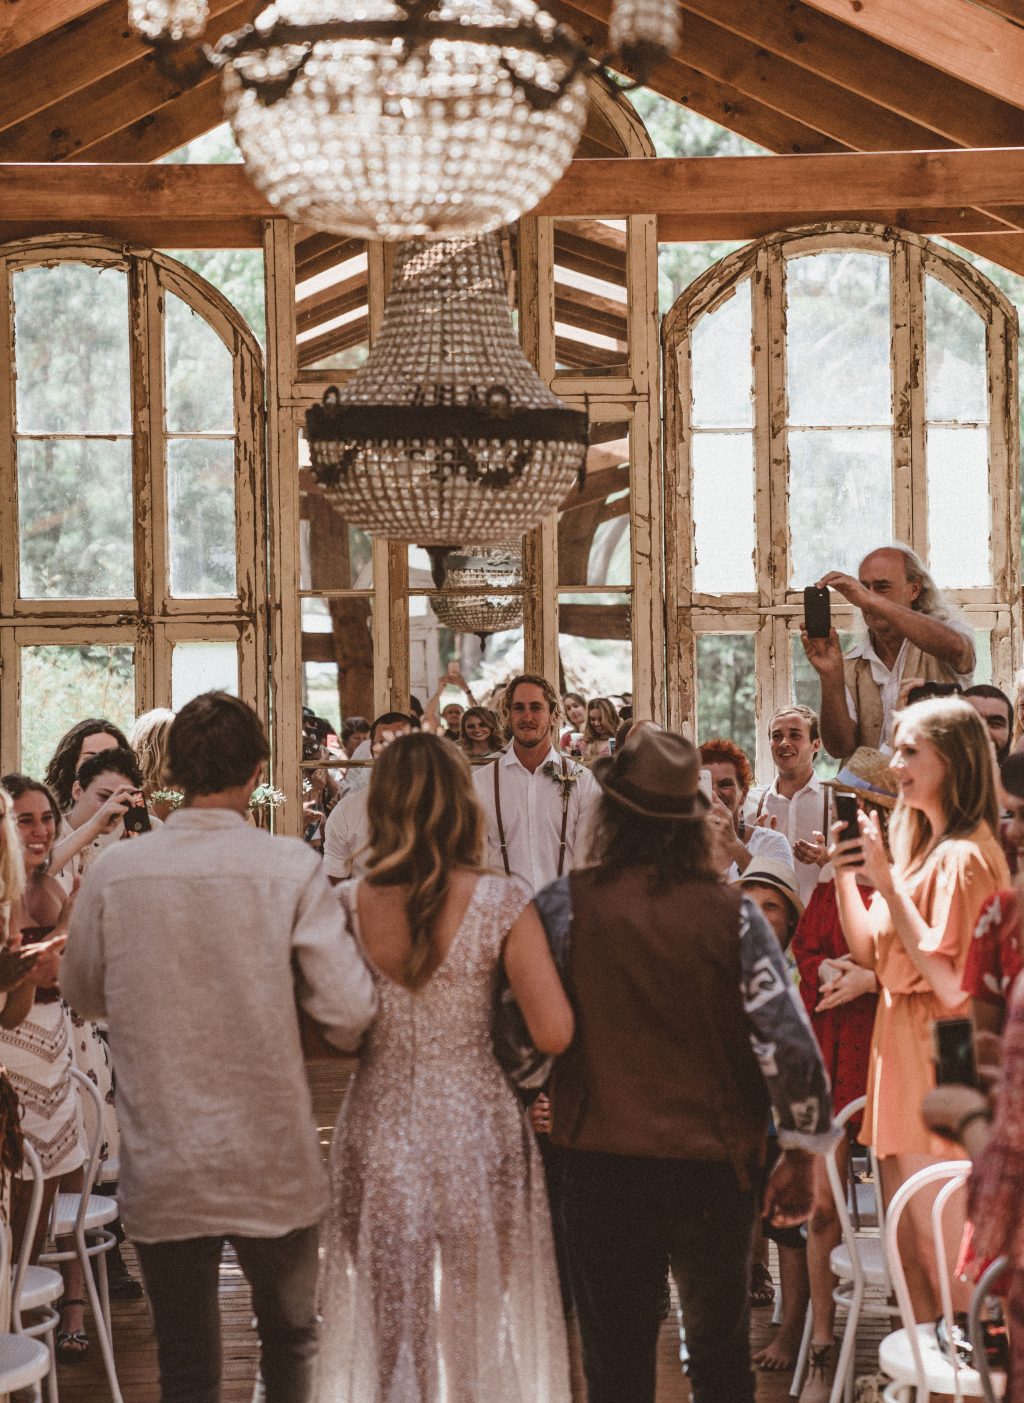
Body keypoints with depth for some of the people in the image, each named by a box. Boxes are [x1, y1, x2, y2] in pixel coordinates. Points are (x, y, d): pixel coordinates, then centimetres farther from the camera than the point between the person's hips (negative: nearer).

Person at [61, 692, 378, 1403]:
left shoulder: (113, 871, -7)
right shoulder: (290, 866, -13)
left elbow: (84, 993, 8)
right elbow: (350, 1010, -15)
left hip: (160, 1175, 1)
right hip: (271, 1166, -1)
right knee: (290, 1339, 22)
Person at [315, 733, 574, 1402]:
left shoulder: (348, 906, -7)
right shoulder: (501, 902, -12)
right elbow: (555, 1033, -16)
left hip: (377, 1137, 2)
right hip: (477, 1132, -1)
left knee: (383, 1333, 15)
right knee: (480, 1330, 17)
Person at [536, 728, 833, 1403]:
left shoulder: (565, 904, -10)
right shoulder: (732, 912, -8)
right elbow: (789, 1042, -11)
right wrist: (802, 1156, 1)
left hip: (604, 1160, -1)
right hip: (716, 1164, 1)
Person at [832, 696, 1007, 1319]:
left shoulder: (965, 854, -16)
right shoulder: (921, 846, 15)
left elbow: (950, 982, -23)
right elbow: (871, 951, 16)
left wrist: (888, 882, -20)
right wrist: (845, 870, 5)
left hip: (941, 1062, -10)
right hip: (903, 1057, 10)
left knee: (942, 1244, -5)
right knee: (908, 1243, 12)